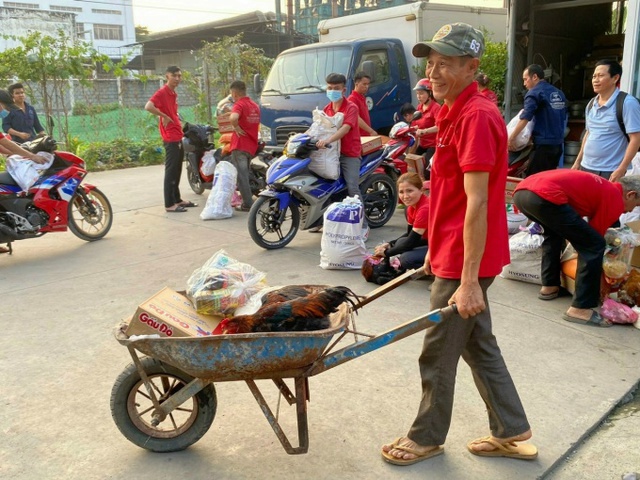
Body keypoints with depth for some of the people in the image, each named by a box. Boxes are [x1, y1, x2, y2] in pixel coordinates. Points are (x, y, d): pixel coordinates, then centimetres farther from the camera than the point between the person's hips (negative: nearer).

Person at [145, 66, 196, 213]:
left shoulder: (174, 93, 15)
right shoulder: (162, 92, -13)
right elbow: (148, 107, -27)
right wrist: (164, 117, -18)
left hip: (178, 137, 9)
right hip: (170, 138, -9)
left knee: (177, 171, 15)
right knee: (171, 171, -7)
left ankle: (177, 199, 23)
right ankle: (169, 204, -4)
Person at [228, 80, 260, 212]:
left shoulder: (239, 105, -13)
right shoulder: (255, 105, 13)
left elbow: (233, 118, -34)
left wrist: (236, 127, -17)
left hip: (240, 146, -8)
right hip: (252, 145, 8)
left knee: (241, 175, -5)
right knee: (245, 173, 19)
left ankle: (248, 204, -7)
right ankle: (246, 199, 25)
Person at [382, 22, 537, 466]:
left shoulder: (476, 116, -20)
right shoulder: (458, 112, 12)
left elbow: (477, 204, -25)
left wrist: (469, 280, -25)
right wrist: (435, 249, 23)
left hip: (464, 262, -10)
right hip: (454, 254, 10)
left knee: (438, 355, 6)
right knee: (479, 346, 18)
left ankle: (427, 438, 27)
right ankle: (512, 433, 32)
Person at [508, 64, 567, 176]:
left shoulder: (535, 93, -9)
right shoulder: (559, 93, 15)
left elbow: (525, 119, -19)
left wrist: (510, 139, -16)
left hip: (543, 143, -8)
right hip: (558, 143, 8)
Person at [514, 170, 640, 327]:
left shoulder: (600, 185, 35)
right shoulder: (615, 199, 10)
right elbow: (593, 239, 15)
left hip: (521, 191, 9)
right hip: (544, 197, -9)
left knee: (555, 231, 36)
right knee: (594, 245, 2)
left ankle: (549, 286, 34)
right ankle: (580, 309, 3)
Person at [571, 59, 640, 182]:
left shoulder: (627, 103, -11)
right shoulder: (591, 104, 9)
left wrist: (621, 170, -20)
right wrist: (578, 162, 18)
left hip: (610, 172, -6)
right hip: (586, 167, 7)